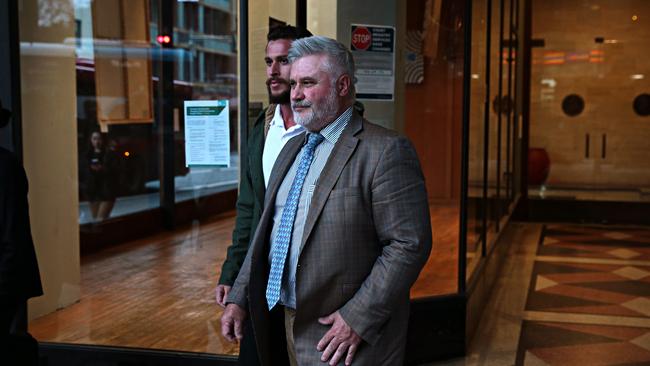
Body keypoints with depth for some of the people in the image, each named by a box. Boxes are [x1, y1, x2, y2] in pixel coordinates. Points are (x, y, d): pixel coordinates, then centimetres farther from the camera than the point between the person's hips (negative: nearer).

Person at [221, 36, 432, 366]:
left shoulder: (386, 151, -13)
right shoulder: (292, 148, 12)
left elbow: (409, 244, -17)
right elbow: (266, 229, 15)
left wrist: (358, 318, -20)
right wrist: (239, 299, 8)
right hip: (290, 327, 7)